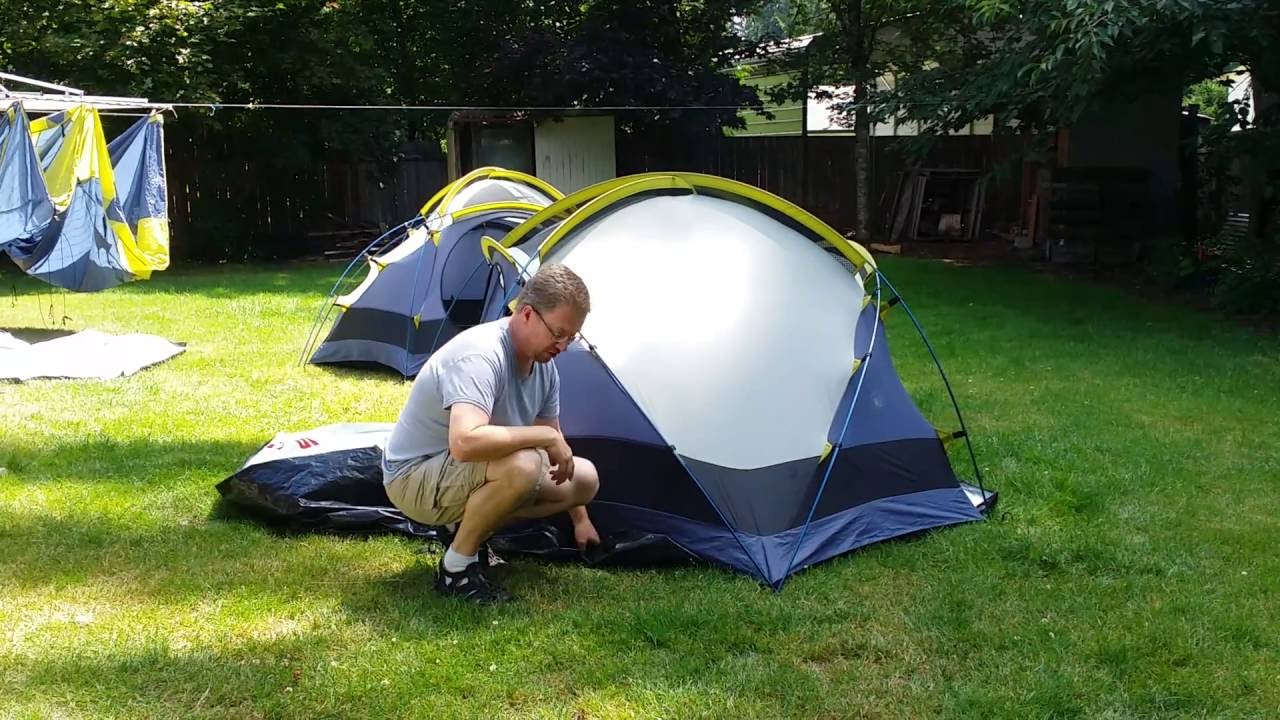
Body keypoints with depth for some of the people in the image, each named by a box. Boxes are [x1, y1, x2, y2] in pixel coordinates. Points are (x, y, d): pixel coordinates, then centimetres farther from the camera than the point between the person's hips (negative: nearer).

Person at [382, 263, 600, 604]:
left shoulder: (543, 365, -1)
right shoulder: (480, 355, -30)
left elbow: (554, 445, 14)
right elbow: (465, 442, -46)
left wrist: (579, 517, 17)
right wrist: (547, 436, -34)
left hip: (469, 475, 9)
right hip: (414, 478, -9)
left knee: (585, 477, 3)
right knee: (522, 464, -37)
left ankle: (469, 527, 7)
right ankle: (456, 568, -16)